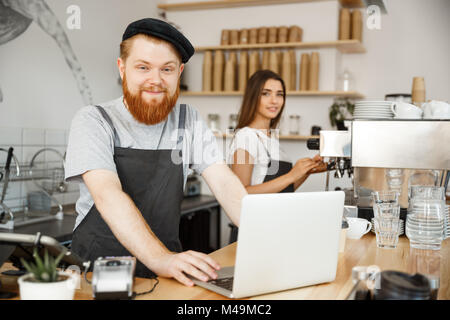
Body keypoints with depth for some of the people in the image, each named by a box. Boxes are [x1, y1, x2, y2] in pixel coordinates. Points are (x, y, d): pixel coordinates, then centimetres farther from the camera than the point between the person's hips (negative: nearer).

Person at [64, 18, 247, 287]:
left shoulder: (189, 121, 4)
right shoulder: (93, 121, -8)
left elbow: (225, 183, -4)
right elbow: (107, 195, -22)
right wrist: (159, 258, -37)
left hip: (169, 269, 3)